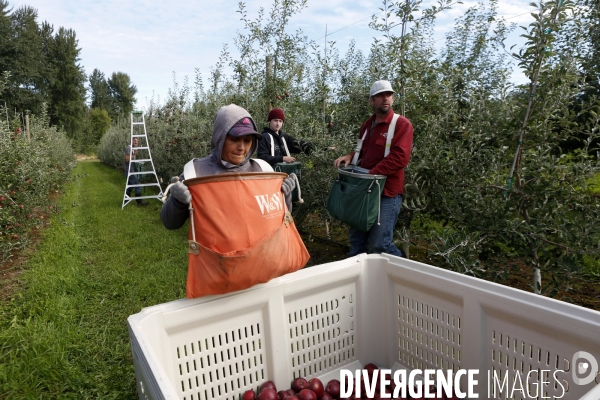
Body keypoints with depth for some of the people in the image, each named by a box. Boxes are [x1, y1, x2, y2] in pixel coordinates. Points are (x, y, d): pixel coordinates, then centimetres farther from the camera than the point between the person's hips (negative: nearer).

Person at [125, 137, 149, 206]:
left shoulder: (133, 148, 18)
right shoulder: (129, 147, -13)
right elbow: (127, 159, -21)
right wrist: (134, 154, -21)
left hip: (132, 170, 10)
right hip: (130, 171, -10)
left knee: (130, 186, 15)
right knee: (138, 186, -11)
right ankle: (139, 201, -9)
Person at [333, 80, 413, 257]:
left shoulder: (402, 124, -9)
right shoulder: (367, 125, 13)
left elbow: (400, 158, -20)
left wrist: (371, 173, -20)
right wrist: (350, 156, 3)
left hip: (388, 192, -7)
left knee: (379, 243, -4)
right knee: (356, 237, 16)